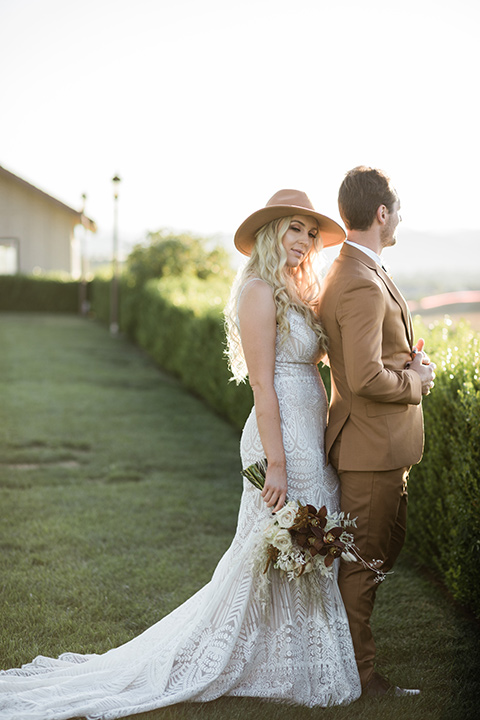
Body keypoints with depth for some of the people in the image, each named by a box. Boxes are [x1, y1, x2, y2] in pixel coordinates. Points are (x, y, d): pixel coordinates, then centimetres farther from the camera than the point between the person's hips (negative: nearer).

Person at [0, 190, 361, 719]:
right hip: (284, 441, -10)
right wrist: (277, 464, -22)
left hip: (309, 440, 10)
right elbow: (262, 384, -19)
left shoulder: (294, 293, 15)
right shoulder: (259, 291, -15)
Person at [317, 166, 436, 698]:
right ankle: (358, 673, 15)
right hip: (373, 444, -10)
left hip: (379, 440, 10)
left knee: (388, 544, 21)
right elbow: (366, 377, -30)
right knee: (364, 559, 2)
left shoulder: (346, 271, 10)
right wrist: (416, 381, -12)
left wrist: (407, 363, 7)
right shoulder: (363, 285, -23)